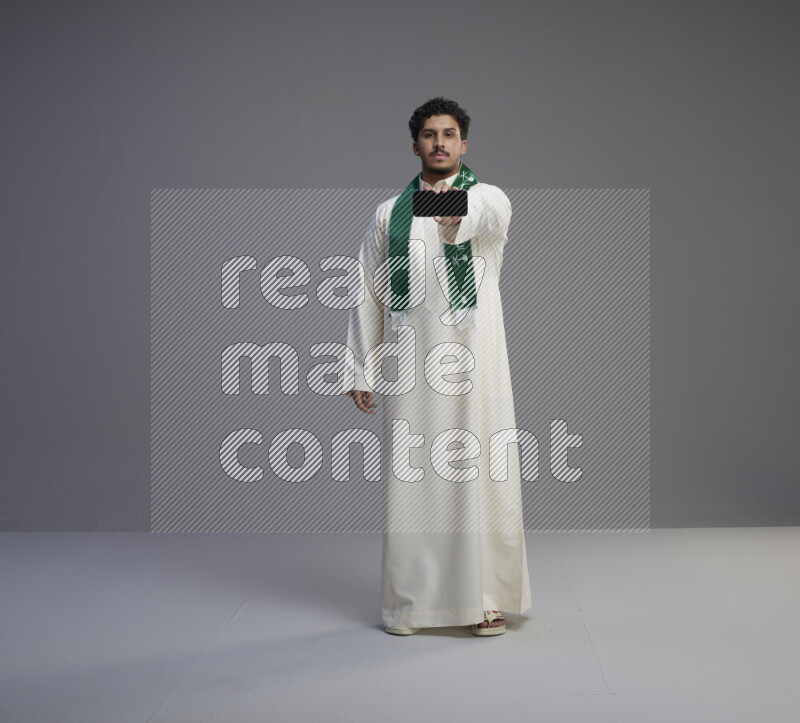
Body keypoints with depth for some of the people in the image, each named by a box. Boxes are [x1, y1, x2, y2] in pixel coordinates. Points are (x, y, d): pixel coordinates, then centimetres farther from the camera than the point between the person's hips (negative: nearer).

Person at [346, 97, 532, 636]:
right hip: (410, 362, 2)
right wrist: (361, 369, 7)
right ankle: (409, 603, 14)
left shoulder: (490, 198, 4)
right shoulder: (390, 214, 13)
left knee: (482, 475, -3)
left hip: (475, 358, -2)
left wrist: (456, 213, -45)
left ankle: (488, 599, 8)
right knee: (410, 478, 3)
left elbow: (487, 214, -22)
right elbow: (370, 293, 12)